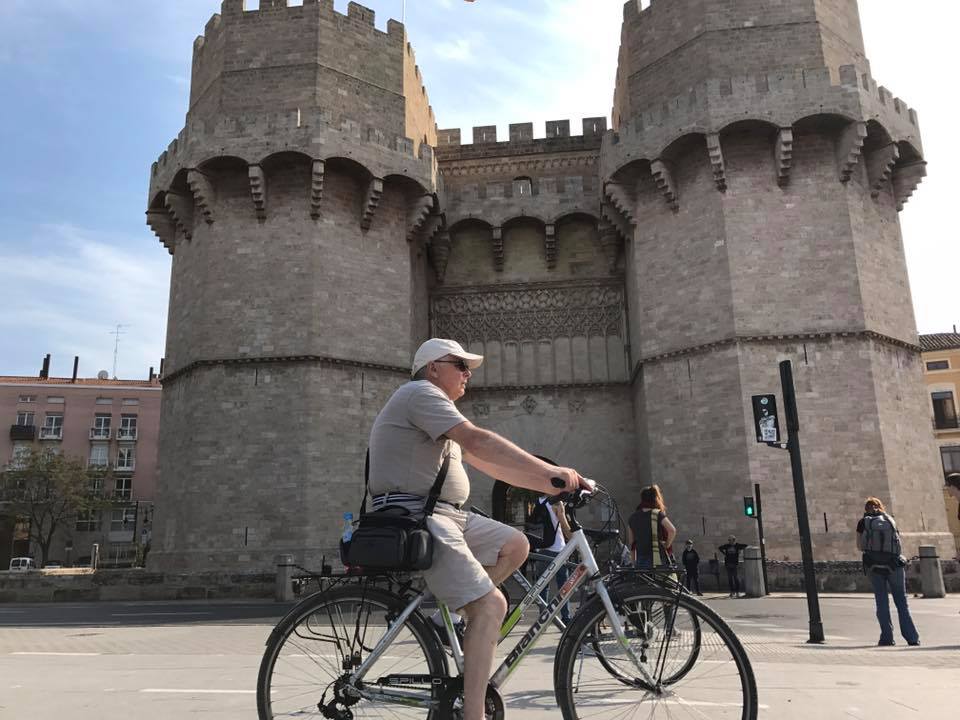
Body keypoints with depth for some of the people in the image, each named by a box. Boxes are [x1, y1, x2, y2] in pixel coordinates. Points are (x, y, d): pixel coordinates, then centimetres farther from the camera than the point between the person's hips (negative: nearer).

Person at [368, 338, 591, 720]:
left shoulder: (435, 406, 24)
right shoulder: (421, 392, -8)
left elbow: (487, 463, 18)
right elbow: (478, 441, -22)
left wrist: (549, 484, 9)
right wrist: (552, 471, -24)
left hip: (445, 515, 10)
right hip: (415, 516, -10)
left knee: (515, 545, 4)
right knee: (491, 604, -16)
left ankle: (449, 605, 4)